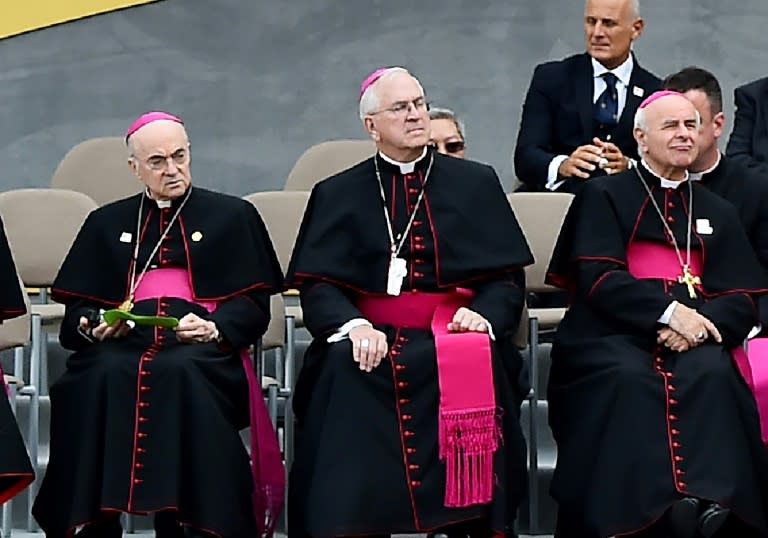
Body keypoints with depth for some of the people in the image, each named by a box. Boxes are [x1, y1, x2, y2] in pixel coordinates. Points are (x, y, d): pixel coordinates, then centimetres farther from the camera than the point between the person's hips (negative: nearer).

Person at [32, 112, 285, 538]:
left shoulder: (232, 216, 19)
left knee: (181, 374, -37)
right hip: (122, 343, 2)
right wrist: (94, 326, -5)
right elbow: (77, 309, 20)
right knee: (102, 377, -34)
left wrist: (214, 328, -12)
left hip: (200, 347, -2)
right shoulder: (107, 223, 26)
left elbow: (254, 307, 9)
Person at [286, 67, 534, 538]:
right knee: (346, 371, -32)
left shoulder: (477, 183, 14)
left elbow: (508, 278, 8)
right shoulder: (337, 195, 13)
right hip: (373, 337, 0)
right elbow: (318, 286, 4)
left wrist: (483, 314, -14)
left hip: (453, 334, 0)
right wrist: (353, 324, -17)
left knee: (474, 365, -32)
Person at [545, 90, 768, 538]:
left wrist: (699, 323, -12)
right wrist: (667, 311, -18)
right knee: (629, 380, -36)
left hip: (694, 334, 3)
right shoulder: (604, 196, 15)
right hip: (613, 332, -2)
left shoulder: (718, 213, 25)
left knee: (712, 376, -33)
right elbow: (598, 278, -2)